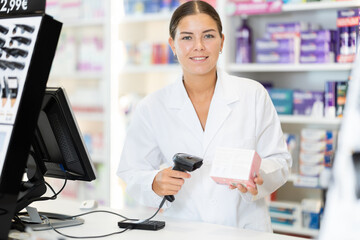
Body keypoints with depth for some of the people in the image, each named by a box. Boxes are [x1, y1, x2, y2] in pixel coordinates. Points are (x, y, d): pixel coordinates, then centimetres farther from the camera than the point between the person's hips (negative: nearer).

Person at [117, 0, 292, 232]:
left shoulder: (254, 95, 0)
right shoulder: (152, 108, 1)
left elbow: (279, 161, 2)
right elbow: (132, 173, 4)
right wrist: (155, 184, -18)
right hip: (184, 231, 4)